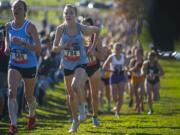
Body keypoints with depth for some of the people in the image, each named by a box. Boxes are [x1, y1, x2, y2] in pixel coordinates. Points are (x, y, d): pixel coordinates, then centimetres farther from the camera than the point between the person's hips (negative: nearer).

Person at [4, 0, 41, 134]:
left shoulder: (30, 26, -17)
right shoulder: (9, 26, -2)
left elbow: (38, 49, -23)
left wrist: (23, 43, -36)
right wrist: (7, 47, 2)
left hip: (29, 66, -3)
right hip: (14, 65, 3)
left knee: (29, 96, 15)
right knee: (12, 92, -20)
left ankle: (32, 115, 48)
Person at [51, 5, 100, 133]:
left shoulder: (82, 28, -14)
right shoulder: (61, 29, -10)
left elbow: (97, 30, 7)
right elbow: (54, 49, -8)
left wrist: (93, 48, 4)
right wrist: (63, 46, -28)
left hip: (81, 63, -3)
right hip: (67, 65, 3)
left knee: (75, 87, -30)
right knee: (71, 95, 12)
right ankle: (75, 121, 32)